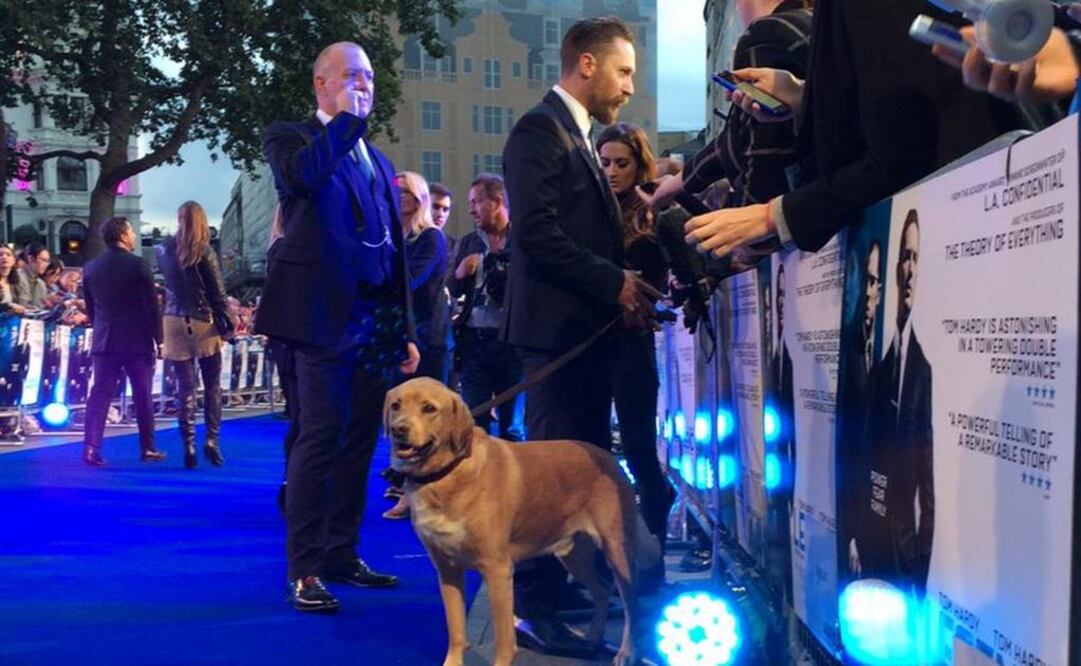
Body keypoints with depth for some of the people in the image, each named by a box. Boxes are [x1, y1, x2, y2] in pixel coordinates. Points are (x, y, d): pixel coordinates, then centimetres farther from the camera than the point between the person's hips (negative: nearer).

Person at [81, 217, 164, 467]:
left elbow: (90, 307, 13)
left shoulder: (91, 267, 6)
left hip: (105, 341, 4)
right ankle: (148, 448, 14)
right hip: (138, 341, -4)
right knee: (143, 395, 7)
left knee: (100, 393, 1)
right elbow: (151, 306, -9)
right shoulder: (137, 265, -9)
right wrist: (158, 339, -2)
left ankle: (91, 447, -8)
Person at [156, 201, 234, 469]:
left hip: (175, 323, 3)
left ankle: (188, 444, 4)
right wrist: (227, 325, -1)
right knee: (212, 384, 8)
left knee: (184, 387, 6)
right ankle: (212, 439, 0)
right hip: (204, 323, -3)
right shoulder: (205, 252, -10)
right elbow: (217, 293, -9)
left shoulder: (164, 250, 1)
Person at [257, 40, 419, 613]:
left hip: (375, 320, 7)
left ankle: (342, 554, 19)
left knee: (359, 440, 9)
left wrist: (406, 330, 16)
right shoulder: (290, 137, 4)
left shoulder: (377, 160, 22)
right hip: (326, 312, -7)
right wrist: (347, 118, -11)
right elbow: (304, 175, -23)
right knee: (320, 437, -8)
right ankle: (304, 571, -2)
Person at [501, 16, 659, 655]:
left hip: (584, 327, 10)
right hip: (557, 326, -10)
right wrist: (615, 284, -16)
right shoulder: (541, 129, -10)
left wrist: (623, 283, 5)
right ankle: (533, 604, 0)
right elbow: (536, 233, -20)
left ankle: (572, 584, 24)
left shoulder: (579, 136, 21)